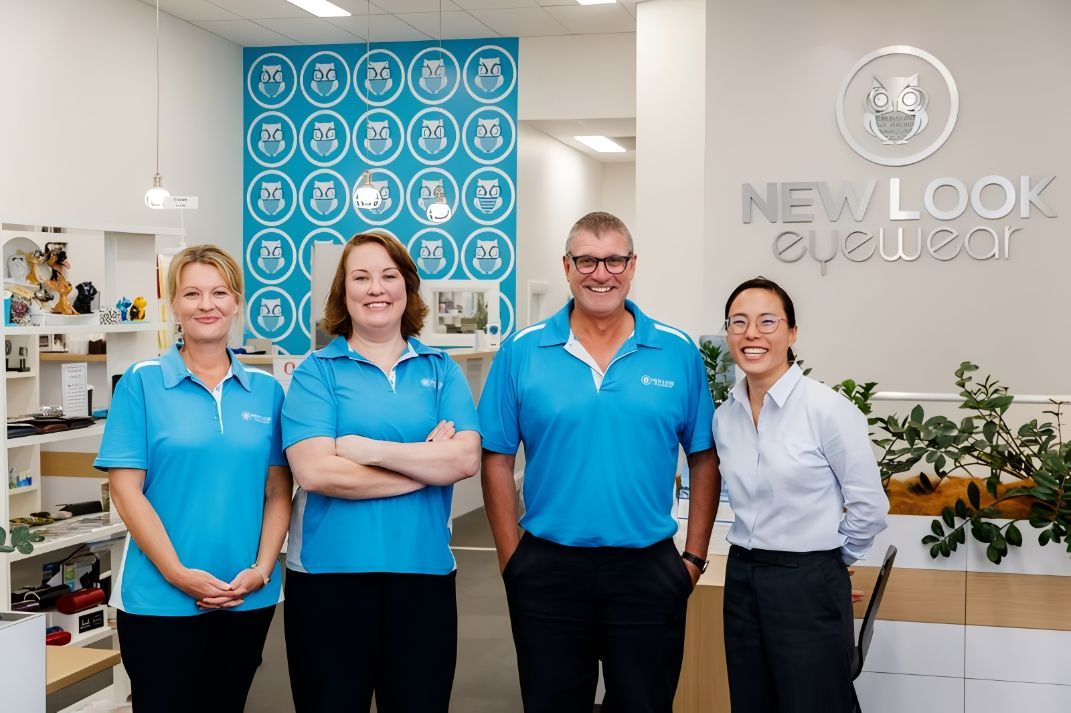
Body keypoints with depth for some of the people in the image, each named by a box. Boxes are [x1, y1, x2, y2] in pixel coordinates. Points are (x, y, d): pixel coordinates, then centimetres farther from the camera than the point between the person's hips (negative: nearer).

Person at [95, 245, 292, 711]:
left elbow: (278, 491, 6)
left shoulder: (266, 390, 6)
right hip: (159, 598, -3)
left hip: (250, 599, 3)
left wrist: (261, 569, -7)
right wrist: (177, 573, -14)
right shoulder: (141, 382, -2)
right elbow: (125, 487, -7)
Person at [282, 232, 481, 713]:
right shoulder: (316, 372, -1)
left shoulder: (441, 370, 7)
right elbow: (314, 472, -15)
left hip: (424, 571, 2)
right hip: (329, 572, -2)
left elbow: (466, 459, -8)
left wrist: (369, 448, -14)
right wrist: (427, 463, -10)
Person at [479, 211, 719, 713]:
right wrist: (512, 559, -2)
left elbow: (703, 459, 5)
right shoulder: (522, 352, -2)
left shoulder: (677, 352, 0)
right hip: (547, 570, 0)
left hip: (648, 569, 0)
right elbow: (498, 461, 1)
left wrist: (695, 556, 1)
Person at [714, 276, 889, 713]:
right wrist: (755, 558, 15)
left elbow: (869, 507, -8)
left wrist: (829, 558, 3)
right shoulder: (724, 416, 4)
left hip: (809, 588, -6)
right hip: (741, 582, 6)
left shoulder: (829, 410, -14)